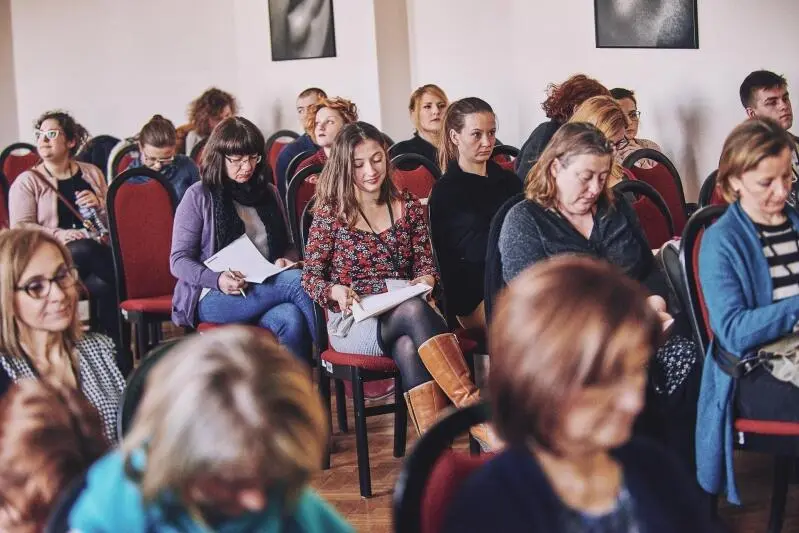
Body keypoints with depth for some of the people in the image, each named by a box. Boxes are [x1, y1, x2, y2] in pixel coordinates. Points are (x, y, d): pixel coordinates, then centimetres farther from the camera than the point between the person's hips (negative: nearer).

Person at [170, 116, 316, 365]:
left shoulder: (268, 192, 16)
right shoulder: (199, 197, 1)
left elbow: (287, 246, 24)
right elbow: (179, 261, -3)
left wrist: (284, 260, -2)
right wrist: (217, 279, -22)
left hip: (265, 290, 4)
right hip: (211, 298, -4)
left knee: (291, 319, -34)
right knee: (297, 281, -28)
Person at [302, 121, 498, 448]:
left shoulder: (407, 206, 13)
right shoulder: (330, 212, 3)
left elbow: (425, 262, 12)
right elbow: (310, 277, 2)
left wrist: (426, 279, -12)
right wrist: (335, 291, -20)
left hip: (402, 316, 3)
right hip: (352, 323, -3)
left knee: (408, 346, -39)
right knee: (415, 311, -38)